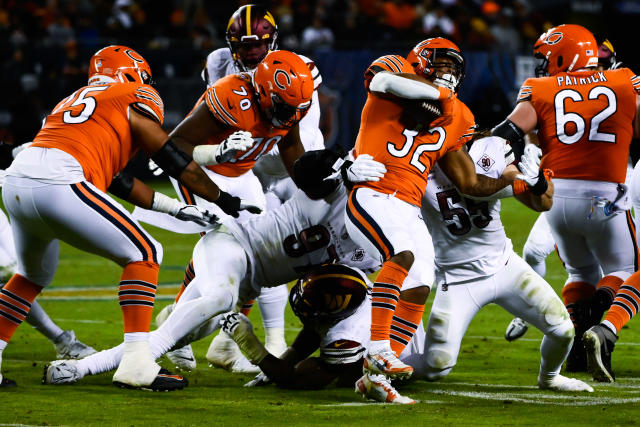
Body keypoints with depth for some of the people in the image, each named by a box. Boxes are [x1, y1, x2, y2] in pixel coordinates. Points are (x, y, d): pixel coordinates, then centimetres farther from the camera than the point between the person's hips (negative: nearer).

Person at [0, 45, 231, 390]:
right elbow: (171, 159, 13)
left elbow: (115, 179, 35)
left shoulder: (72, 101, 36)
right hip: (58, 184, -7)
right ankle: (136, 363, -3)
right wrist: (225, 200, 22)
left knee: (33, 275, 31)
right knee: (144, 254, 6)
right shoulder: (136, 97, 15)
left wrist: (176, 208, 39)